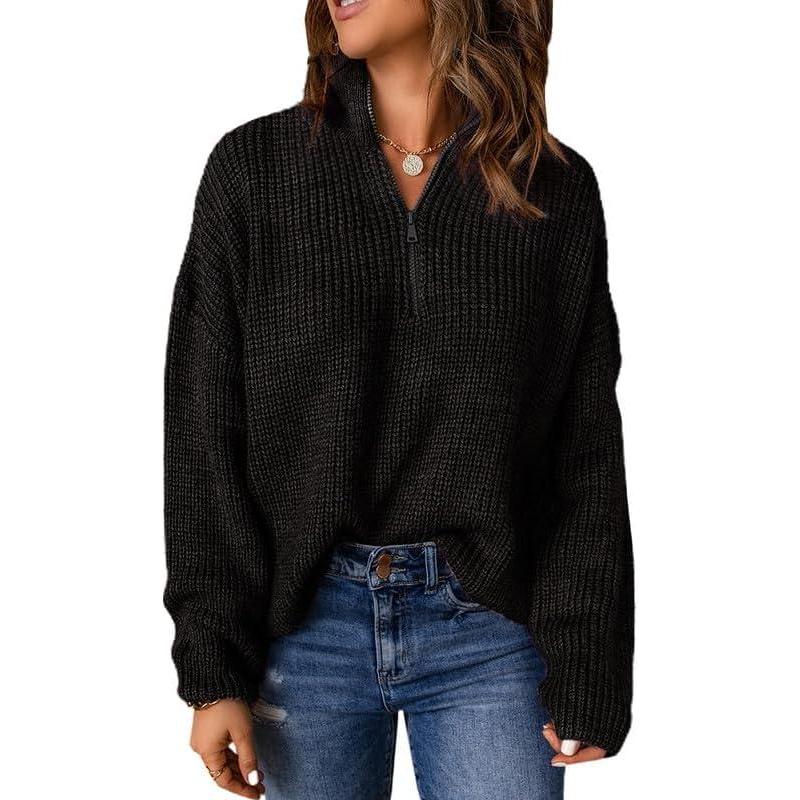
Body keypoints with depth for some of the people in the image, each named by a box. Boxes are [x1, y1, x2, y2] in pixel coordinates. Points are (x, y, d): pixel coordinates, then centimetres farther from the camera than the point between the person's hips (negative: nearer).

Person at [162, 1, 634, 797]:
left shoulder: (557, 189, 0)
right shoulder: (252, 168, -1)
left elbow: (587, 450, 2)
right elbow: (205, 434, -1)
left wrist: (587, 671, -2)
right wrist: (213, 668, -5)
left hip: (490, 626, 0)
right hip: (306, 620, 1)